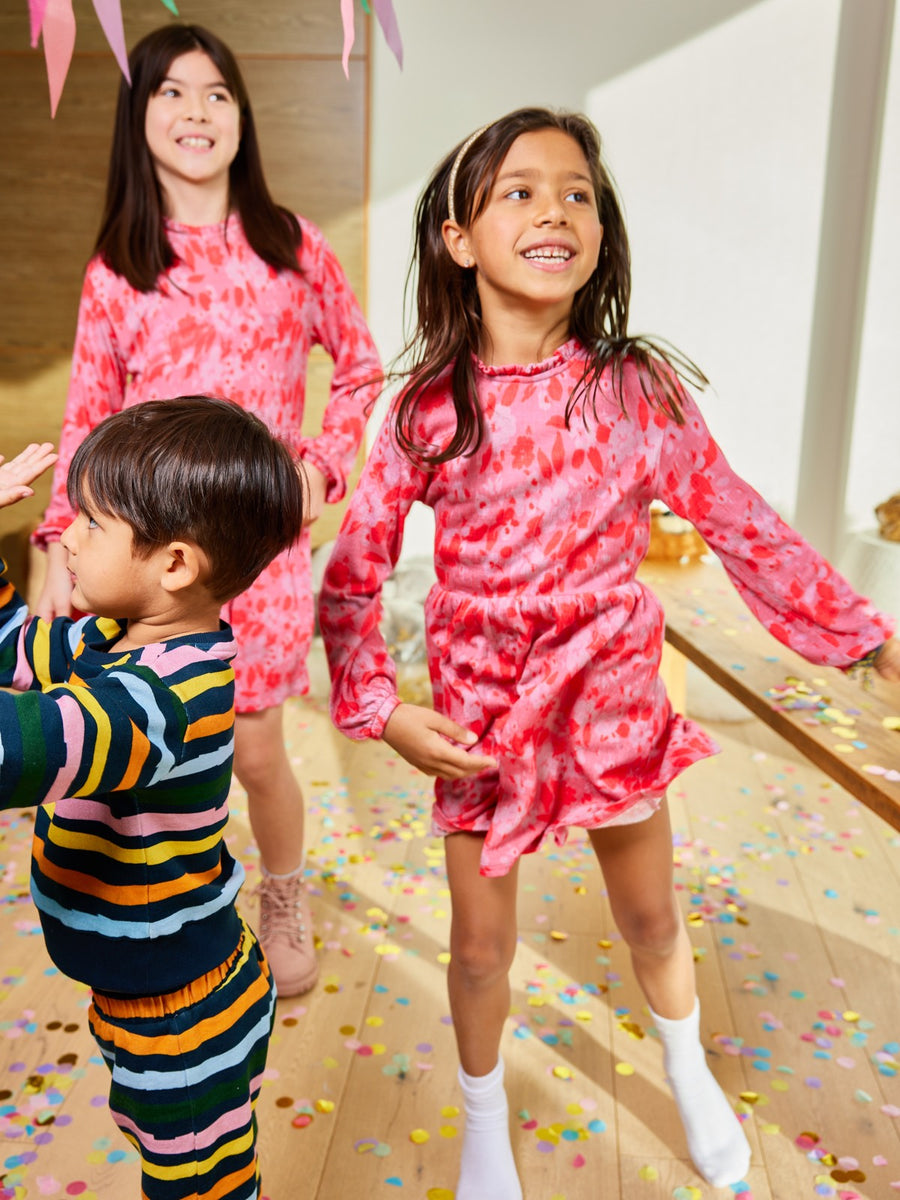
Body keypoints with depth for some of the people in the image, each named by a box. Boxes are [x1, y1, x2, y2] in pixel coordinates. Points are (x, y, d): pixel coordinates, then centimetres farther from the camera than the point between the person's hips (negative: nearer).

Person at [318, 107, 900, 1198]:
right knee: (481, 946, 15)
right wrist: (380, 709, -15)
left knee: (650, 921, 22)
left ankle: (689, 1074, 55)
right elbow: (350, 575, -5)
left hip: (612, 696, 1)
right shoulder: (429, 410, -12)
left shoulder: (637, 387, -11)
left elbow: (736, 523, -2)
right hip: (477, 712, 0)